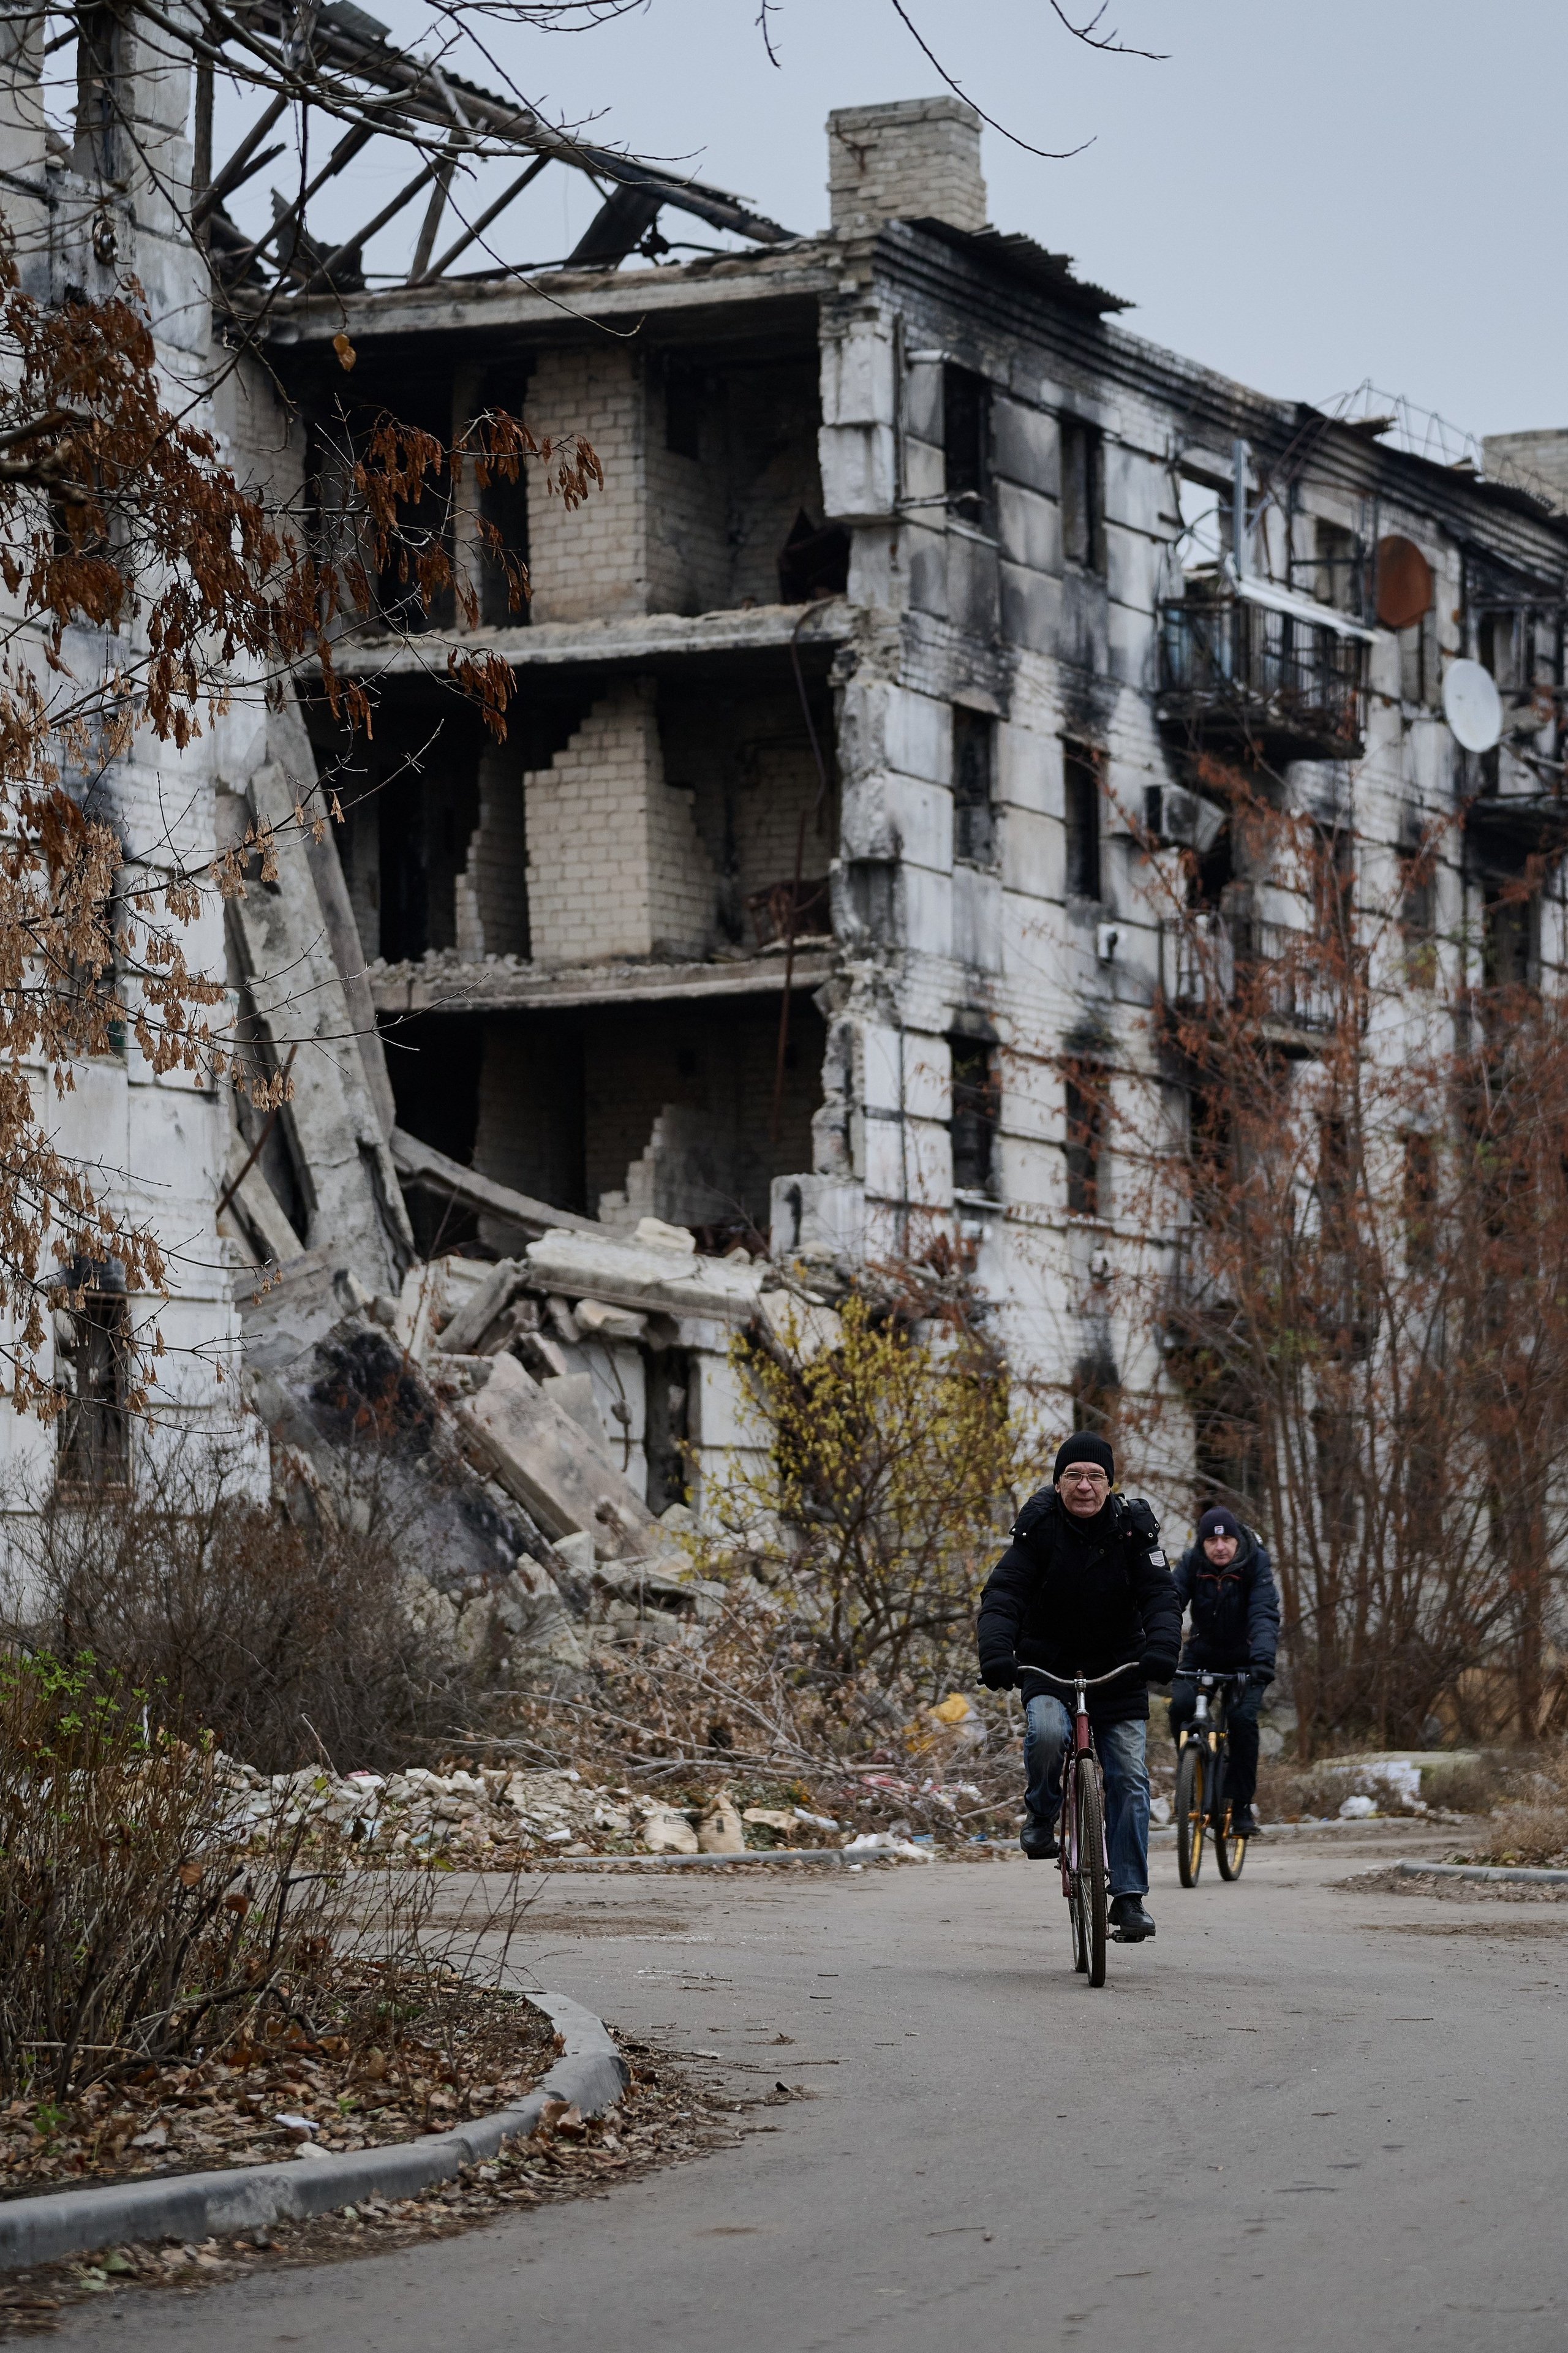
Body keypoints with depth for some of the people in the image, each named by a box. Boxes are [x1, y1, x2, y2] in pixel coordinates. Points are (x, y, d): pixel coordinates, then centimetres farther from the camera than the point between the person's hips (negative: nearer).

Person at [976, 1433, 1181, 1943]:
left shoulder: (1133, 1528, -8)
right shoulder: (1038, 1527, -11)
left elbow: (1160, 1594, -15)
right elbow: (1003, 1593, -19)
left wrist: (1162, 1646, -36)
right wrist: (995, 1651, -38)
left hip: (1117, 1670, 1)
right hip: (1047, 1667, -1)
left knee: (1129, 1779, -7)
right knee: (1047, 1731, -32)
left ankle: (1129, 1896, -2)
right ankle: (1041, 1815, -2)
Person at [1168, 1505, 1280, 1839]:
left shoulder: (1257, 1563, -21)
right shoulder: (1191, 1562, -15)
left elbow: (1265, 1614, -32)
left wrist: (1263, 1658, -49)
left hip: (1245, 1658, -2)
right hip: (1203, 1653, 2)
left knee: (1242, 1718, -23)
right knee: (1181, 1705, -24)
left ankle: (1242, 1806, -11)